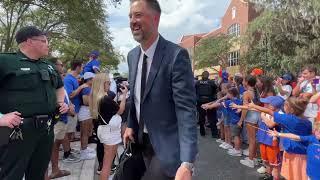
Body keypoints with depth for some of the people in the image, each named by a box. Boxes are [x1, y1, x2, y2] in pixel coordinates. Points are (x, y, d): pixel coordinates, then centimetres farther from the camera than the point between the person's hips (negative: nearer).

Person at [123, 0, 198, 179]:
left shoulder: (176, 55, -21)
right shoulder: (132, 56, 2)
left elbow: (186, 109, -26)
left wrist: (187, 163, -32)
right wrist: (130, 125, 10)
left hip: (167, 144, -6)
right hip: (142, 140, 7)